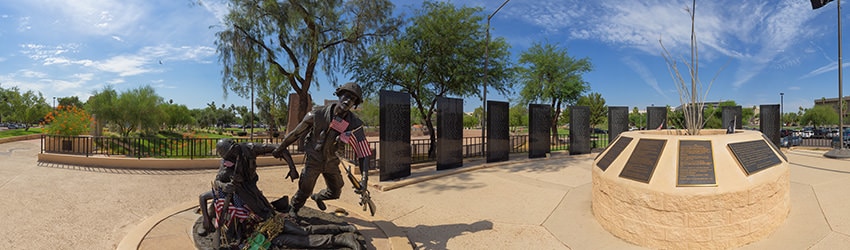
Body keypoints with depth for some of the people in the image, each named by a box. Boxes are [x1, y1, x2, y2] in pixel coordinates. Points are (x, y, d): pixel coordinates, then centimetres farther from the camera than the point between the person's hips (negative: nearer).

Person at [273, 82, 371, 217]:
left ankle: (318, 197, 49)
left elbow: (363, 151, -18)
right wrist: (280, 149, 5)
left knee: (335, 193, 14)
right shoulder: (318, 115, -22)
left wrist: (364, 178, -27)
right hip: (313, 159, -3)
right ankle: (294, 209, 32)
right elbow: (296, 133, -8)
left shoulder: (354, 125, -19)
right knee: (305, 190, -1)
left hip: (331, 162, 3)